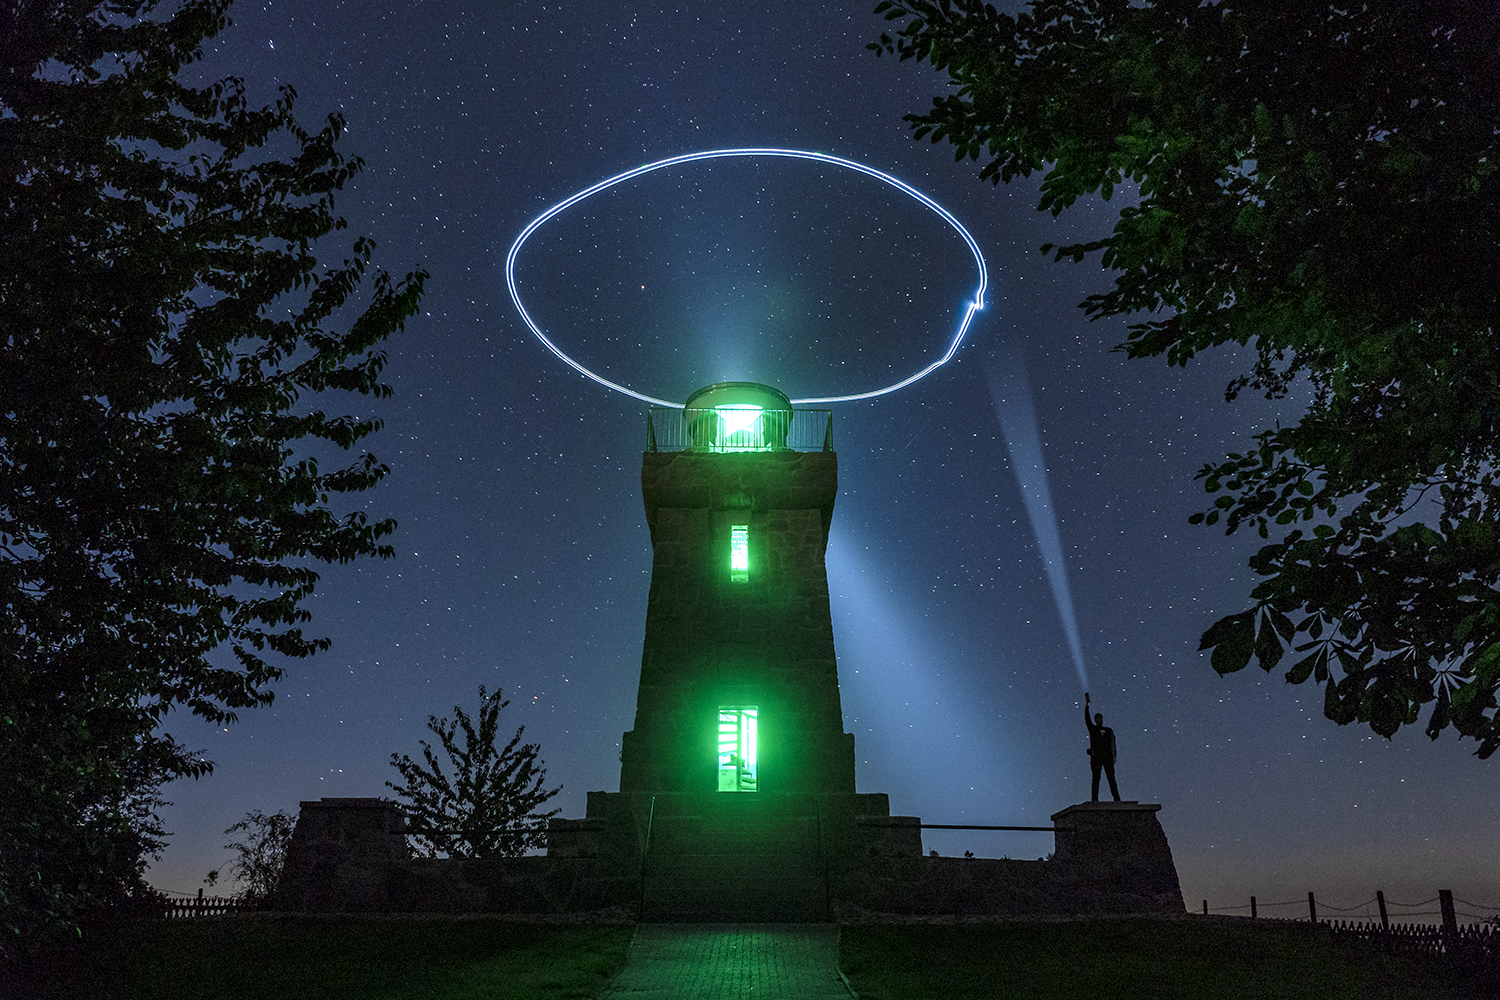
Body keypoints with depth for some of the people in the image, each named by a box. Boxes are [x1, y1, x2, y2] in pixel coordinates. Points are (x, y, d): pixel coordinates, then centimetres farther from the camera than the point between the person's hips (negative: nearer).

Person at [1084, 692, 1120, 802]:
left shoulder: (1109, 730, 19)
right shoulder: (1092, 728, 14)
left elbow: (1113, 744, 12)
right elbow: (1087, 719, 1)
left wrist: (1114, 756, -2)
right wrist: (1086, 704, -7)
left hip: (1107, 756, 2)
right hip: (1096, 756, -1)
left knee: (1111, 777, -5)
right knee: (1096, 777, -9)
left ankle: (1117, 798, -7)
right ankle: (1095, 799, -12)